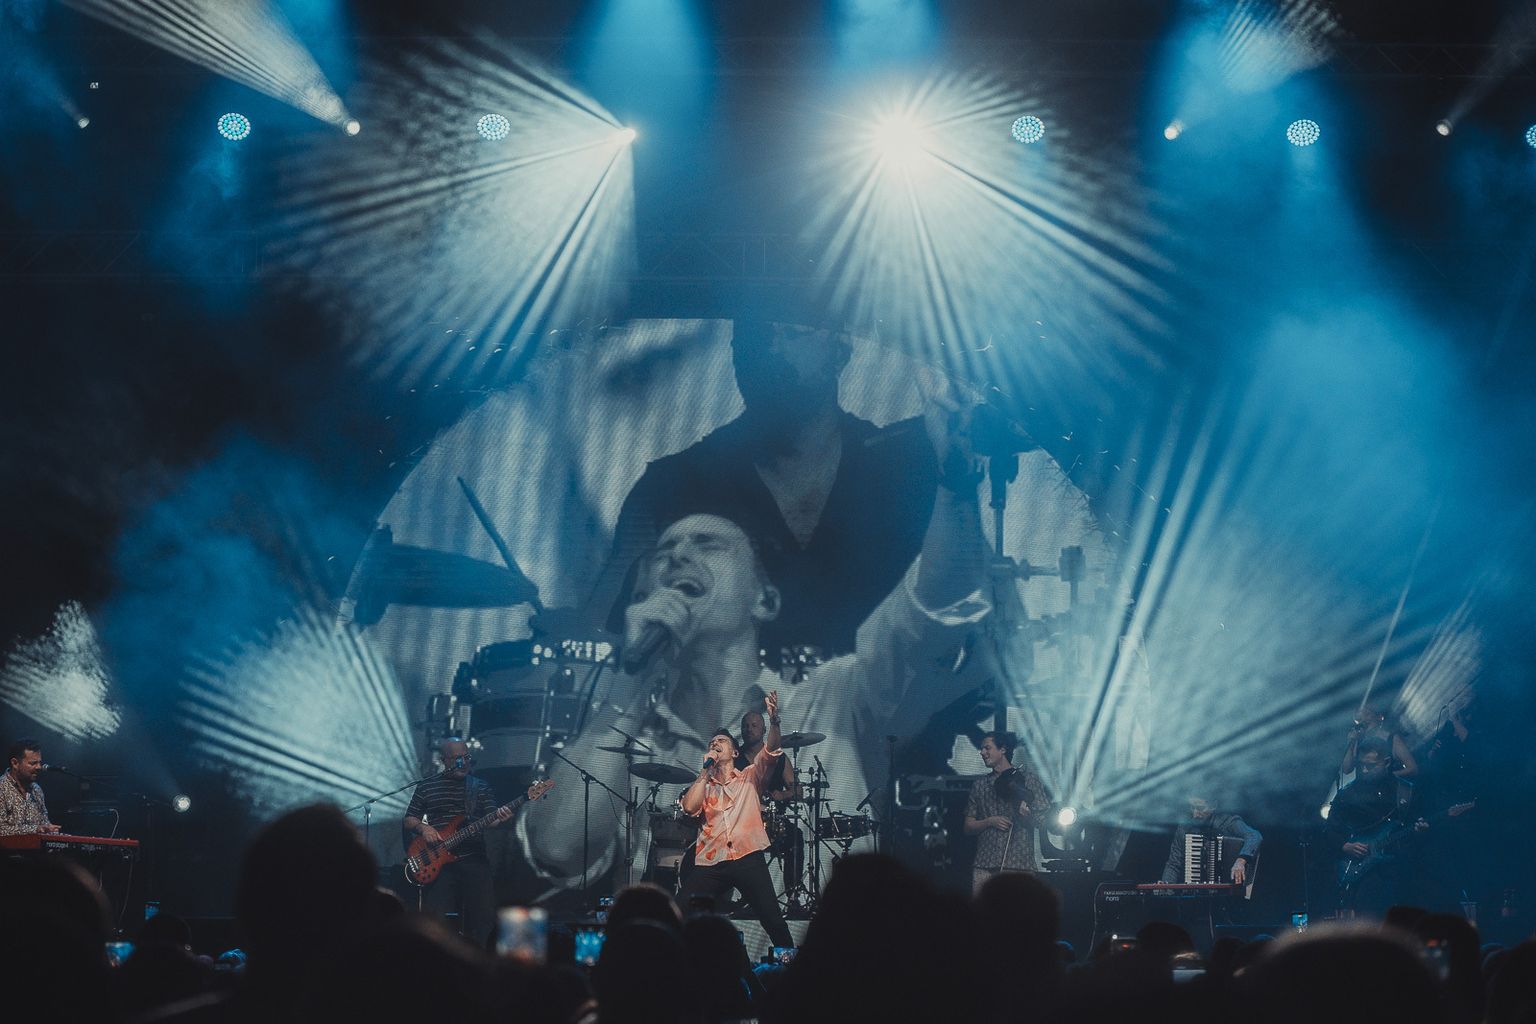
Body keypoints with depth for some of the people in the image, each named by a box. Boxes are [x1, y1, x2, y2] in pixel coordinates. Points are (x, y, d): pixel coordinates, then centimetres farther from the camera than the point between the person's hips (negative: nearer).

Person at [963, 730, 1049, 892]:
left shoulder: (1027, 778, 8)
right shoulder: (979, 785, 19)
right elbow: (968, 827, 15)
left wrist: (1028, 814, -18)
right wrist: (990, 821, -3)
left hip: (1019, 863, -4)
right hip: (984, 865, 4)